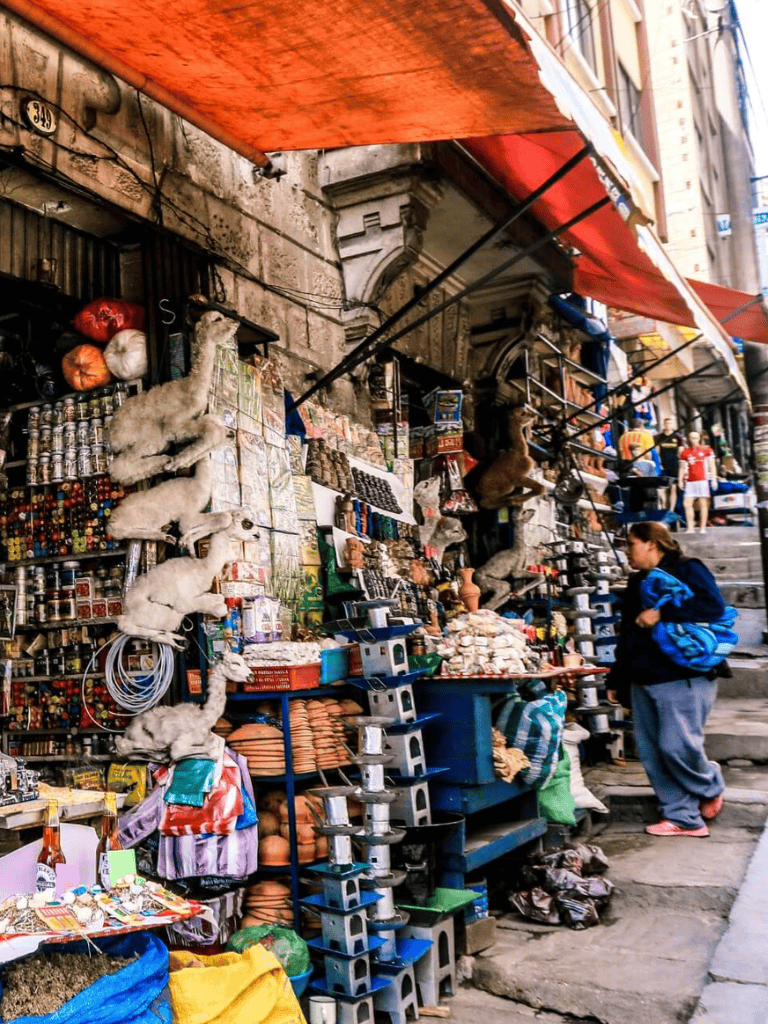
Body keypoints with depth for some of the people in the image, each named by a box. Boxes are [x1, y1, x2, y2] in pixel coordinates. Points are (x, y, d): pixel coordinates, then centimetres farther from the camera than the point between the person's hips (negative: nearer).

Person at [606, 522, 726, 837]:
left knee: (677, 746, -11)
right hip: (644, 681, 8)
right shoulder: (637, 583, 20)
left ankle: (711, 788, 19)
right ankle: (682, 817, 12)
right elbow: (626, 635, 25)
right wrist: (616, 678, 22)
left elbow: (714, 606, -21)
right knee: (651, 752, 4)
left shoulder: (686, 570, -4)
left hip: (683, 679, -8)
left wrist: (662, 613, -22)